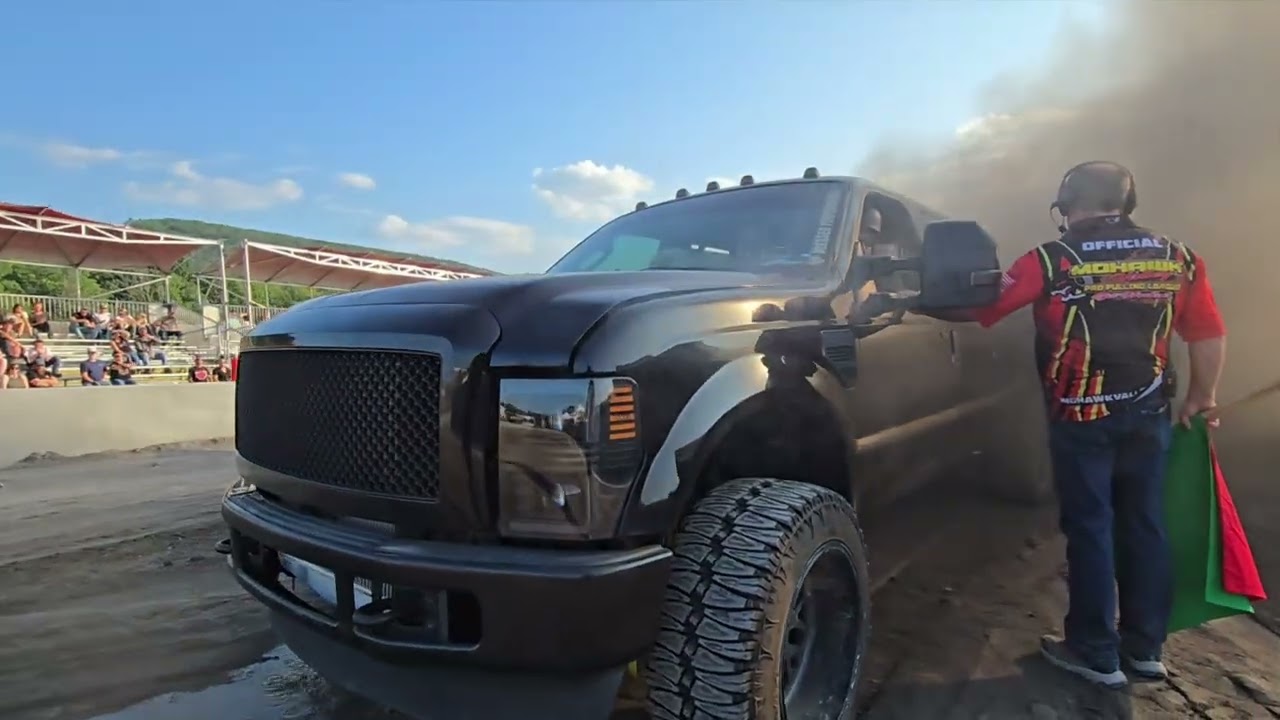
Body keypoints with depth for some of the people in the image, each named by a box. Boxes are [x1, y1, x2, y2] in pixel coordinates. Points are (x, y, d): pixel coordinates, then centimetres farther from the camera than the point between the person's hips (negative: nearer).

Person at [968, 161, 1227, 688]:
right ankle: (1145, 648, 26)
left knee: (1089, 530, 4)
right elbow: (1210, 336, 7)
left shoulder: (1052, 260, -9)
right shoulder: (1176, 258, 6)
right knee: (1145, 528, 14)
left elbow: (982, 309, -7)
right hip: (1148, 414, 5)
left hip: (1082, 418, -5)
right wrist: (1200, 398, 19)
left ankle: (1097, 655, 14)